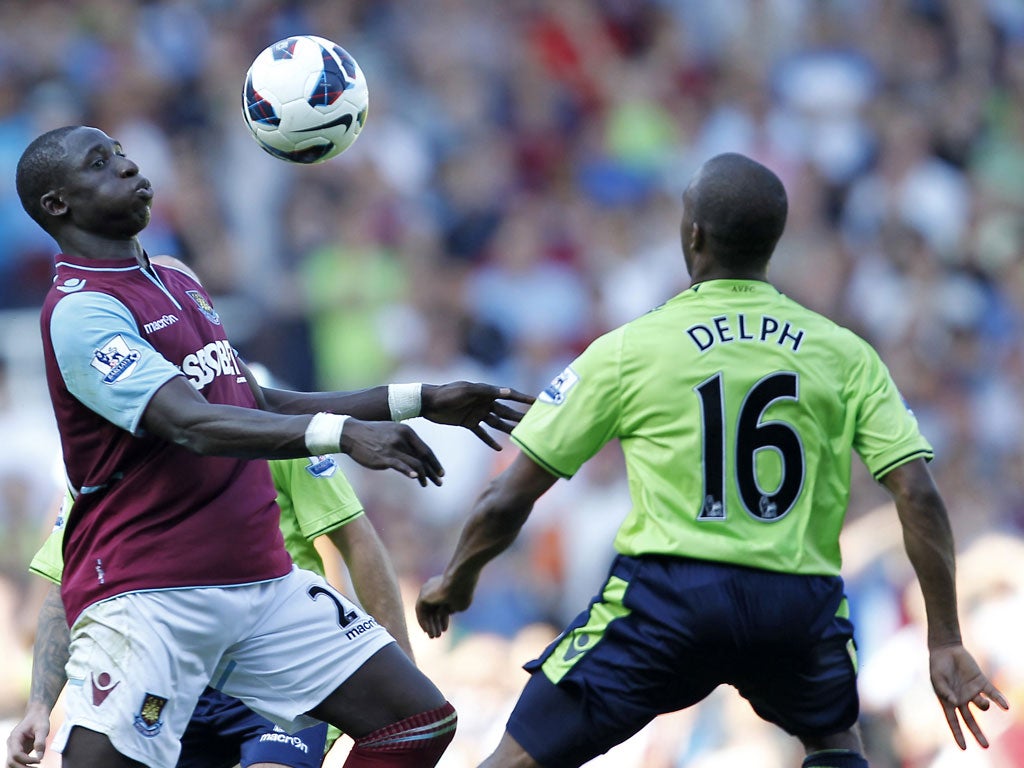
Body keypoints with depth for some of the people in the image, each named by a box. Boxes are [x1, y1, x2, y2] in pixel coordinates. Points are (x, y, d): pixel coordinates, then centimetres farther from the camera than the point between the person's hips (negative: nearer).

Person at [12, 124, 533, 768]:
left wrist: (418, 401, 21)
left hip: (263, 578, 8)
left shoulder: (178, 284, 16)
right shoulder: (80, 311, -13)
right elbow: (192, 425, -25)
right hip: (151, 597, -8)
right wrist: (342, 432, -37)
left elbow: (254, 404, 24)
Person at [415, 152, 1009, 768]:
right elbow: (919, 497, 0)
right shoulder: (844, 354, 7)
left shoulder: (628, 350, 3)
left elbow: (505, 503, 6)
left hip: (665, 598, -3)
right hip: (799, 611, 3)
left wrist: (457, 579, 24)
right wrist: (946, 642, 4)